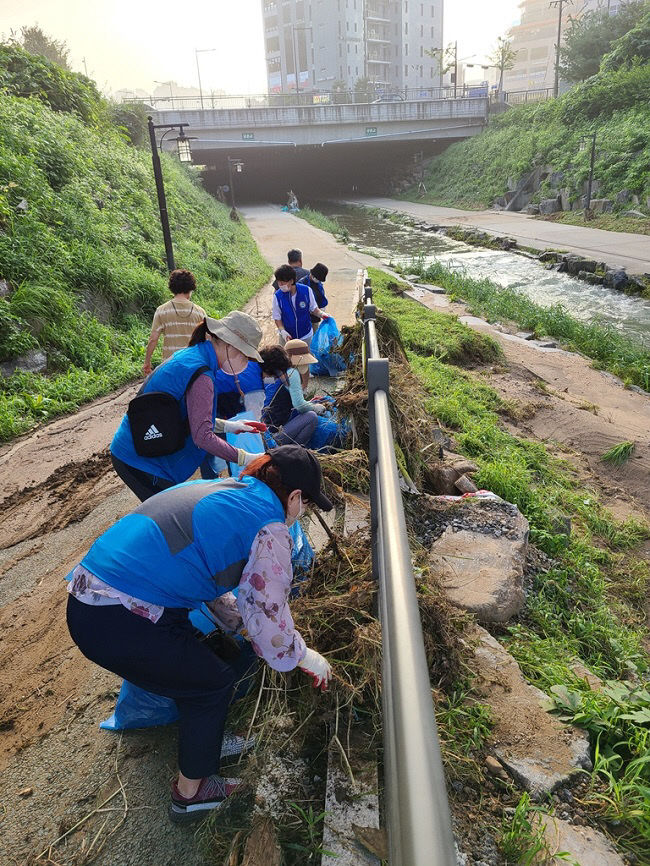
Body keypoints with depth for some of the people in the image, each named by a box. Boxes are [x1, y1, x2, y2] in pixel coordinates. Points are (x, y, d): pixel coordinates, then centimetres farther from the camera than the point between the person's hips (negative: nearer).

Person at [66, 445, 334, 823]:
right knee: (215, 681, 15)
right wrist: (309, 659, 10)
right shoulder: (269, 529, -11)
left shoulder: (223, 492, 15)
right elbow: (273, 633, -10)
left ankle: (205, 739, 50)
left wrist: (245, 625, 30)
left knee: (195, 663, 28)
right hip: (119, 626, -9)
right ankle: (190, 793, 34)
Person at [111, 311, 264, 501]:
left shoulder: (187, 355, 7)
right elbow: (202, 437, -26)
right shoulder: (201, 375, -23)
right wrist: (247, 459, -21)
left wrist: (227, 426, 12)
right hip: (142, 462, -10)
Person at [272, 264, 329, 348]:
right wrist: (282, 331, -22)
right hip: (287, 336, 0)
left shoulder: (306, 290, -15)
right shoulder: (278, 296, -14)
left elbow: (313, 309, -1)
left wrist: (321, 314, -21)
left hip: (306, 335, 0)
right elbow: (277, 318, -6)